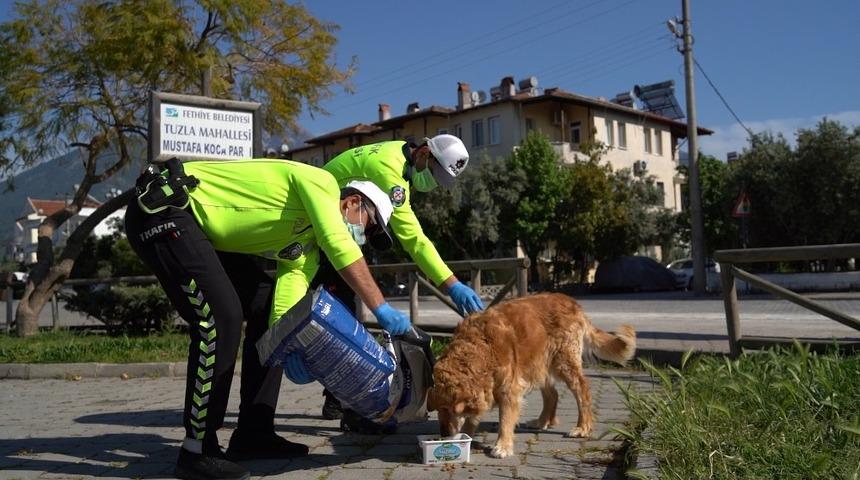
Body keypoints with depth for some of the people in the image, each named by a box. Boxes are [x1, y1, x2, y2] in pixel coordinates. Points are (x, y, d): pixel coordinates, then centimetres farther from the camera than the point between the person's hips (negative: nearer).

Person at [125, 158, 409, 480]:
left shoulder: (307, 248, 13)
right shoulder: (322, 183, -10)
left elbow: (286, 304, 1)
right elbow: (339, 246, -26)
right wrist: (382, 309, -26)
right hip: (162, 207, -10)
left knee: (265, 306, 7)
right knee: (221, 316, -22)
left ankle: (253, 433, 11)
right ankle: (197, 450, -9)